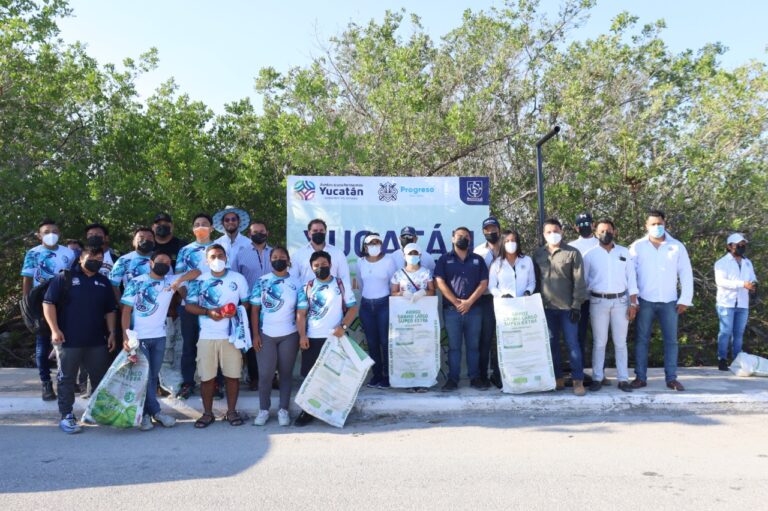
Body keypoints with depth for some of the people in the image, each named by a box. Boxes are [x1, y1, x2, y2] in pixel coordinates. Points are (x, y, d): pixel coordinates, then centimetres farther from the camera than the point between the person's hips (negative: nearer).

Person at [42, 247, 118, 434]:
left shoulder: (104, 282, 12)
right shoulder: (65, 277, -3)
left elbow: (110, 310, 16)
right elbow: (48, 303, -6)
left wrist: (112, 332, 8)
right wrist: (55, 329, -14)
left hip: (97, 341, 5)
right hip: (69, 340, -4)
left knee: (101, 379, 11)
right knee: (67, 379, 4)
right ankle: (66, 416, 12)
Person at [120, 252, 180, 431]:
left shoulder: (171, 281, 2)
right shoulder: (136, 282, -5)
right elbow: (126, 311, -7)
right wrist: (126, 337, -16)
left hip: (159, 337, 4)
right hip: (139, 337, -3)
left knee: (153, 376, 10)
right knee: (144, 376, 0)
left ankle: (145, 413, 21)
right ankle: (155, 411, 12)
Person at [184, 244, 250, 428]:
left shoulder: (238, 278, 4)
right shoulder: (199, 280, 3)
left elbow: (246, 302, 6)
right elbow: (189, 305, 1)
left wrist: (237, 311, -15)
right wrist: (208, 312, -15)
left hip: (231, 335, 0)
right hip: (207, 336, 0)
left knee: (232, 375, 4)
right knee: (207, 377, 4)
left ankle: (232, 411, 19)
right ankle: (207, 413, 19)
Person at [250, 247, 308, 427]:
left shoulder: (296, 284, 0)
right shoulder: (261, 282, 0)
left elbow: (301, 313, -5)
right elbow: (255, 310, 0)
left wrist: (303, 335, -18)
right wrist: (255, 334, -6)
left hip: (289, 336, 0)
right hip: (266, 335, 0)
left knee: (286, 373, 8)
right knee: (265, 373, 1)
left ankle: (283, 410, 18)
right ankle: (263, 410, 15)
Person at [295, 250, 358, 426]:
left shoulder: (341, 284, 2)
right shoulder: (308, 287, 7)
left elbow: (353, 308, -1)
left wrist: (343, 326, -15)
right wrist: (302, 335, -5)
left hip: (334, 337, -2)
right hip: (312, 338, 2)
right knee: (310, 376, 5)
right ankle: (308, 410, 15)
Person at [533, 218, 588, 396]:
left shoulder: (572, 253, -2)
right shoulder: (538, 254, 8)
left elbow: (579, 281, -4)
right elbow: (535, 279, 12)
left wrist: (576, 305, -9)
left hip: (567, 307, -3)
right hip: (546, 307, 3)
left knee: (572, 343, -1)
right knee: (552, 343, 8)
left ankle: (578, 381, 6)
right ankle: (558, 379, 18)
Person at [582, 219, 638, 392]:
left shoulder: (625, 252, 5)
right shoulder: (590, 255, 2)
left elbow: (631, 279, 4)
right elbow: (583, 281, 5)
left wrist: (633, 303, -3)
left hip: (620, 301, 1)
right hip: (598, 301, -1)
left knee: (620, 342, 6)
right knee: (599, 342, 3)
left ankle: (623, 379, 11)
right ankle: (597, 378, 10)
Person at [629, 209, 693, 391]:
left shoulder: (677, 246, 4)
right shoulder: (637, 246, 0)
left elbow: (686, 274, 5)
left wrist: (685, 300, 0)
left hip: (669, 301, 1)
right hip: (645, 301, -1)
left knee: (671, 340, 5)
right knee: (642, 339, 4)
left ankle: (671, 378, 15)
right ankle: (640, 377, 12)